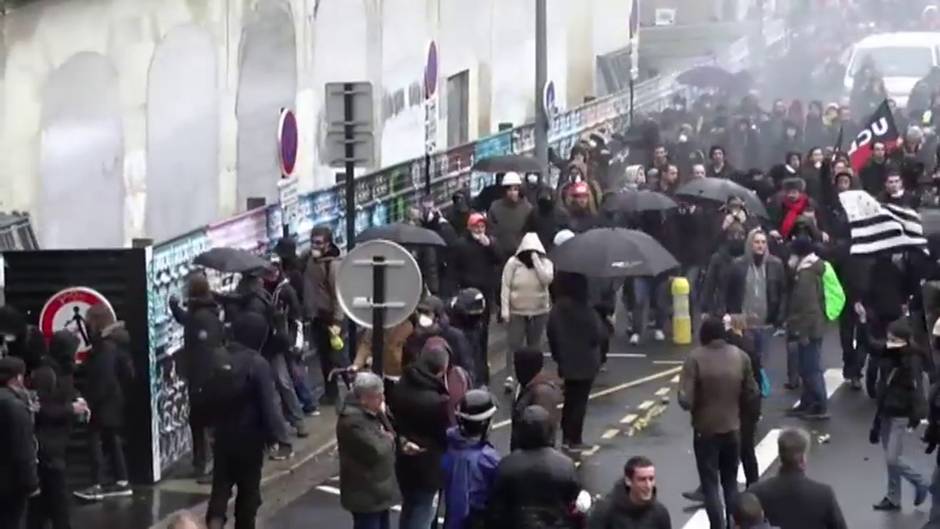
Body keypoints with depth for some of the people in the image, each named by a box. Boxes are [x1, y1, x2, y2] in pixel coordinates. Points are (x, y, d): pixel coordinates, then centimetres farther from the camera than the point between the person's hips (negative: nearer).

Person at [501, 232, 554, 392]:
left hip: (539, 312, 2)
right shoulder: (513, 263, -7)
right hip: (517, 311, -2)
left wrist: (536, 260, -22)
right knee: (514, 344, -10)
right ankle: (510, 377, -14)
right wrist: (505, 309, -12)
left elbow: (547, 279, -23)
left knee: (534, 345, 11)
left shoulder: (545, 263, -3)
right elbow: (506, 287, -6)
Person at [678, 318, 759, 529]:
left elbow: (685, 400, -19)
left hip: (705, 430, -4)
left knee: (710, 484, 5)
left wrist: (695, 404, 2)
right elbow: (752, 394, 2)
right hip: (732, 428, 4)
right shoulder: (740, 356, -4)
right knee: (731, 482, 19)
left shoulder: (695, 358, -16)